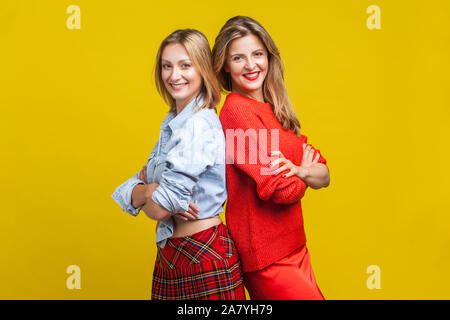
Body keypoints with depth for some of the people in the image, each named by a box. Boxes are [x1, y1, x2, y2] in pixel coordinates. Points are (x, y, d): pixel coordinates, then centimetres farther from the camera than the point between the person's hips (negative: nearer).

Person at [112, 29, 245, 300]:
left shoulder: (201, 124, -19)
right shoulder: (172, 122, 8)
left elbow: (159, 209, -21)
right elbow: (126, 192, 5)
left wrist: (141, 188, -1)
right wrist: (147, 190, -15)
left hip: (204, 257, -8)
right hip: (170, 255, 8)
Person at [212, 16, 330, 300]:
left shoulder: (275, 111, 9)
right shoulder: (237, 110, -16)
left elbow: (324, 175, 6)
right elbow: (281, 190, -22)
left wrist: (296, 169, -16)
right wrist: (306, 172, 0)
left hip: (294, 249, 8)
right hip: (267, 261, -8)